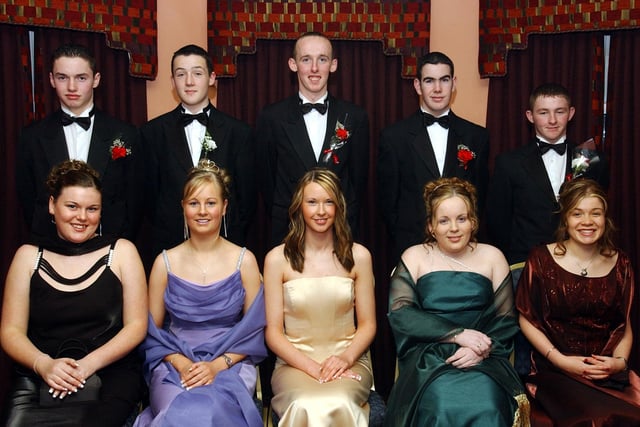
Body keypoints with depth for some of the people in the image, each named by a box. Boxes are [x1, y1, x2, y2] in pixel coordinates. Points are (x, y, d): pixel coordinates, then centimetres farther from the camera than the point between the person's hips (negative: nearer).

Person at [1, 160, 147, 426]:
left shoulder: (121, 252, 7)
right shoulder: (29, 256, 11)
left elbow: (136, 325, 3)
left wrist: (89, 364, -11)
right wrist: (43, 364, -12)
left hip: (109, 376, -2)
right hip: (36, 379, 2)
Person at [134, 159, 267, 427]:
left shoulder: (244, 261, 2)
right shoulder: (166, 262, 5)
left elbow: (253, 330, 3)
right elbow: (152, 330, 7)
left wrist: (217, 365, -11)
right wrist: (181, 363, -10)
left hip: (230, 365, -1)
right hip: (174, 365, 1)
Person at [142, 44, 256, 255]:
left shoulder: (238, 132, 0)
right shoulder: (153, 132, 2)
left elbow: (247, 196, 3)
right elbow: (150, 192, 4)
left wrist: (233, 240, -2)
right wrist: (164, 234, -1)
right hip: (170, 246, 0)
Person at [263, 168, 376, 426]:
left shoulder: (358, 256, 5)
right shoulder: (278, 259, 0)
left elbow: (367, 324, 8)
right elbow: (273, 332, 0)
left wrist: (346, 357, -11)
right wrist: (312, 367, -13)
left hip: (348, 360, 1)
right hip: (295, 362, -1)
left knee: (338, 405, -33)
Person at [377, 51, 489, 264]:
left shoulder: (477, 136, 6)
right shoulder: (393, 137, -1)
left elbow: (480, 196, 9)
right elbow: (387, 200, 2)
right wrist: (406, 241, 0)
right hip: (411, 249, -1)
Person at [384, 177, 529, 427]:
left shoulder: (492, 257, 14)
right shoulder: (414, 257, 9)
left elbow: (506, 320, 8)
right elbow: (399, 313, -5)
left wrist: (482, 349, -13)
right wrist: (458, 334, -13)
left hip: (482, 358, 1)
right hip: (428, 358, -1)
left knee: (486, 406, -30)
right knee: (442, 406, -32)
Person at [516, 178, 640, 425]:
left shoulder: (619, 264, 9)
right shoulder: (541, 259, -1)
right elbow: (526, 320, 2)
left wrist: (619, 361, -5)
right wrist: (559, 359, -9)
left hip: (609, 372, 3)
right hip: (556, 371, -3)